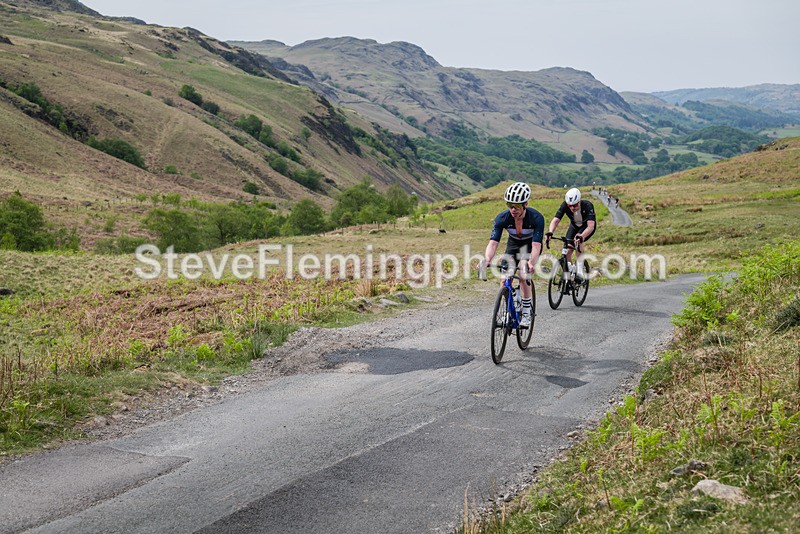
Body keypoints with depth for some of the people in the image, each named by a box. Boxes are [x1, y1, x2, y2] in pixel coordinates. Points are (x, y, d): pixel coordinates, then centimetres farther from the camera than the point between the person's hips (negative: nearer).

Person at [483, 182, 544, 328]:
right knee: (505, 279, -13)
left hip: (530, 246, -3)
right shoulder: (502, 218, -27)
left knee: (523, 274, -27)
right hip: (513, 245, 3)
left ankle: (526, 313, -14)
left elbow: (536, 245, -39)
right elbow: (493, 243, -33)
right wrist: (486, 260, -53)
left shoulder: (536, 218, -33)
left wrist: (531, 263, -59)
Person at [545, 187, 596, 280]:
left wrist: (581, 236, -65)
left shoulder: (587, 206, -37)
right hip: (575, 226, 4)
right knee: (568, 250, -11)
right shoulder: (565, 205, -29)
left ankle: (580, 271, -24)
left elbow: (591, 226, -47)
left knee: (578, 242, -33)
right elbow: (555, 220, -35)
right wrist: (550, 232, -55)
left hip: (587, 226, -4)